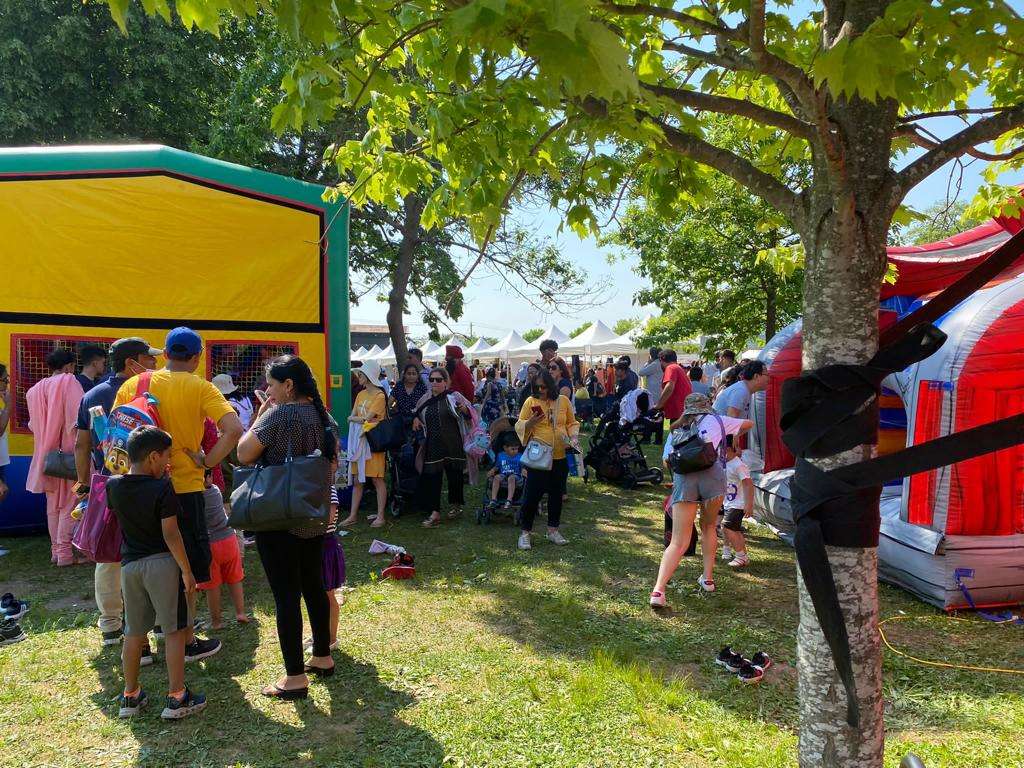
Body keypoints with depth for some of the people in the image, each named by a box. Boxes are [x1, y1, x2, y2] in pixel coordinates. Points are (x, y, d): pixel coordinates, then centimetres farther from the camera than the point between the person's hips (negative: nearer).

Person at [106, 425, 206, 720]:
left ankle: (130, 697, 26)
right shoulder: (163, 488, -13)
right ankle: (176, 698, 5)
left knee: (134, 633, 17)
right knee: (174, 630, 2)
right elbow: (171, 535, -15)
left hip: (129, 565, 6)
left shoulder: (113, 486, 2)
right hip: (162, 563, -5)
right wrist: (187, 570, -8)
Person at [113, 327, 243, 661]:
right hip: (184, 488, -4)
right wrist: (207, 462, -11)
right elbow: (234, 429, -22)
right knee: (186, 571, 10)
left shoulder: (133, 385, 2)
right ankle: (186, 642, 20)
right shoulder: (200, 388, -9)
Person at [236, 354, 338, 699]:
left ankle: (295, 677, 7)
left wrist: (259, 416, -4)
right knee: (314, 587, 18)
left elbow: (244, 453, -11)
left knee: (286, 595, 0)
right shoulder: (325, 416, 7)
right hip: (315, 519, 8)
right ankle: (322, 657, 30)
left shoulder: (278, 415, -17)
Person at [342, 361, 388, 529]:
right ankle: (353, 515, 16)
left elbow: (365, 418, -16)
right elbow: (351, 418, 9)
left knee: (377, 479, -1)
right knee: (357, 480, 9)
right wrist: (363, 419, -9)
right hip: (358, 440, 7)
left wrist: (355, 418, 1)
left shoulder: (379, 396, -10)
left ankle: (381, 516, 7)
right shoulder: (361, 394, 13)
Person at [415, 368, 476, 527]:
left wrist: (464, 409, -33)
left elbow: (470, 411, -11)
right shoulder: (425, 399, 8)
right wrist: (416, 418, 6)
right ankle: (434, 513, 2)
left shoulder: (453, 396, -5)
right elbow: (418, 413, 27)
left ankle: (455, 505, 31)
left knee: (454, 475, 9)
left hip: (453, 445, -3)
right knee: (432, 477, -2)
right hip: (433, 446, 3)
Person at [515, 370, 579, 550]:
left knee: (556, 494, 13)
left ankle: (553, 530, 27)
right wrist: (530, 422, -20)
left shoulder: (563, 400, 4)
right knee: (532, 494, -1)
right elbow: (519, 426, -1)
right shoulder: (531, 401, -2)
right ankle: (525, 532, 12)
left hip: (560, 456, 3)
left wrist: (573, 437, -4)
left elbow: (572, 423, 13)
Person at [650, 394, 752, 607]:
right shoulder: (714, 420, 25)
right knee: (709, 527, 26)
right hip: (711, 473, -1)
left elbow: (667, 460, 20)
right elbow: (748, 424, 39)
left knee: (678, 543, 1)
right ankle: (708, 579, 27)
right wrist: (735, 435, 57)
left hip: (682, 477, 1)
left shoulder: (676, 431, 31)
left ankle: (658, 590, -14)